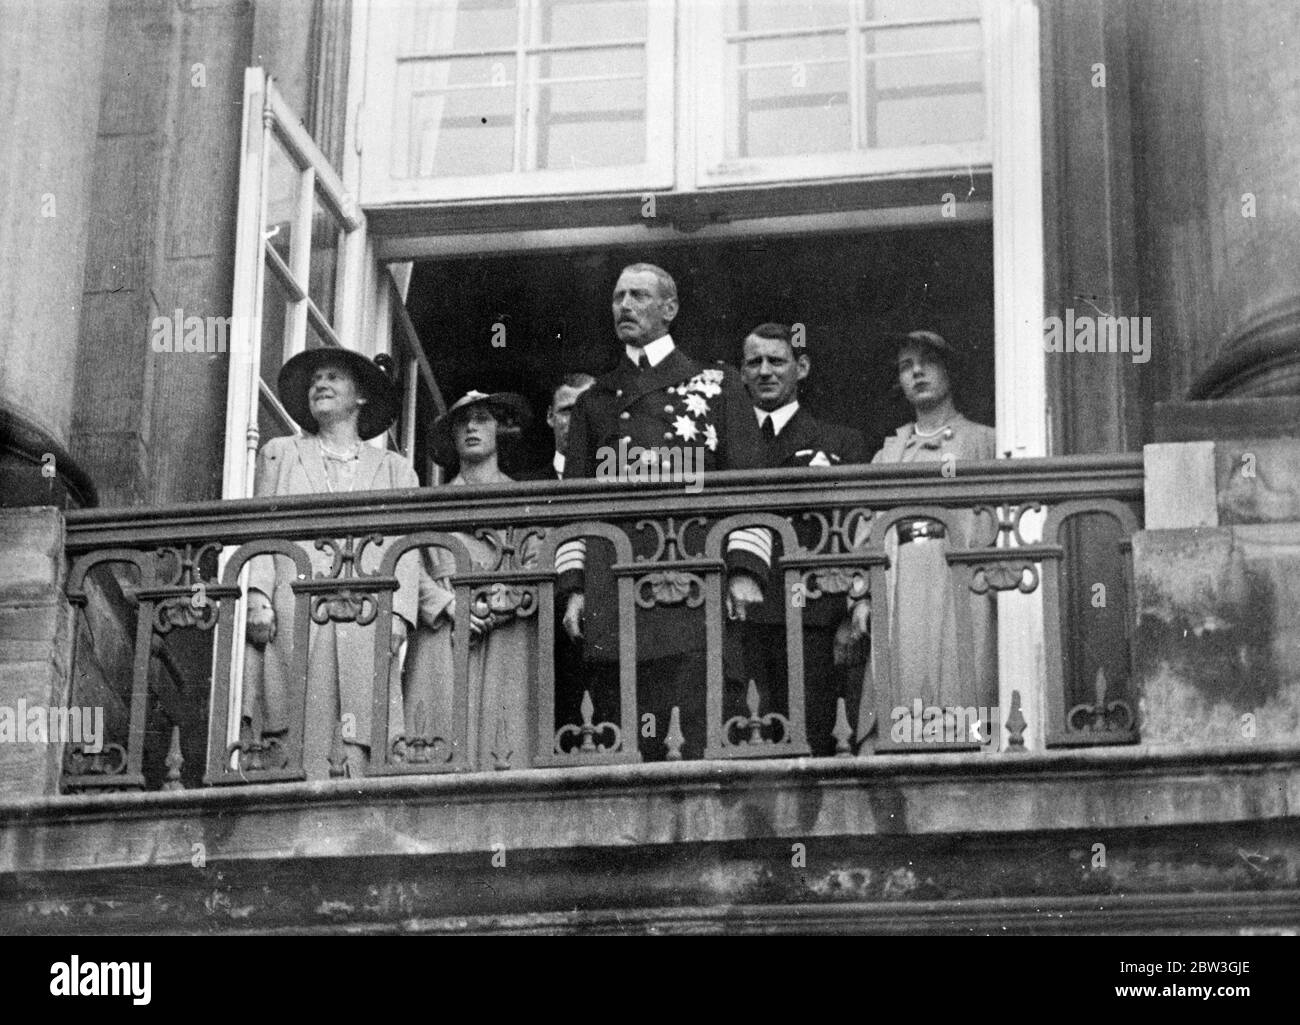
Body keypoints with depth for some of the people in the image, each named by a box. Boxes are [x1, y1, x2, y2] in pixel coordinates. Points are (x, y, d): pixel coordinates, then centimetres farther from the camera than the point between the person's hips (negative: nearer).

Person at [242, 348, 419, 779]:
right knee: (302, 748, -13)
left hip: (365, 625, 0)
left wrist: (399, 612, -5)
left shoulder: (394, 468, 22)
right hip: (293, 616, 0)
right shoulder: (280, 454, 24)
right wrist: (257, 597, -2)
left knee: (358, 750, -12)